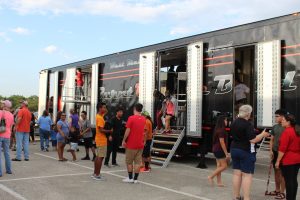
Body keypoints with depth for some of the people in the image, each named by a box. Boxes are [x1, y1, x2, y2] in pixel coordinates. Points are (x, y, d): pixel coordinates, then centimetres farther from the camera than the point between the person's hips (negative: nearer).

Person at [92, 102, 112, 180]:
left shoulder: (99, 116, 13)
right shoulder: (100, 118, -18)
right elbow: (101, 130, -23)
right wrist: (110, 131, -14)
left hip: (99, 139, 10)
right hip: (101, 140, -10)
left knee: (98, 156, 15)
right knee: (100, 157, -6)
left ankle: (95, 173, 22)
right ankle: (97, 175, -2)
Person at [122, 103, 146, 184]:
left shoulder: (131, 118, -12)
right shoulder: (144, 119, 4)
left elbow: (128, 131, -14)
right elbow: (144, 132, 10)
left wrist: (124, 140, -5)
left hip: (131, 144, -4)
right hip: (140, 144, 4)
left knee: (129, 161, 8)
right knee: (138, 162, 6)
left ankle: (130, 178, 12)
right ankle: (135, 179, 9)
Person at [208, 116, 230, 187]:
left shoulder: (218, 129, 11)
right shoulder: (221, 130, -18)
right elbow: (222, 142, -21)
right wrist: (226, 153, -17)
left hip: (216, 150, 10)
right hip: (219, 150, -10)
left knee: (219, 166, 12)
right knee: (224, 166, -3)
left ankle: (219, 182, 15)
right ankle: (211, 177, 0)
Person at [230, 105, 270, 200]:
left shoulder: (233, 123, 7)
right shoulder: (248, 124, -17)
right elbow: (253, 140, -20)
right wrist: (263, 134, -7)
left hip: (234, 149, 7)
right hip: (246, 151, -7)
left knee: (237, 173, 11)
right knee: (247, 175, -3)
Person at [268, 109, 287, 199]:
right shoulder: (274, 127, 7)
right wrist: (271, 150, 3)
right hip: (275, 152, 6)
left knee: (282, 172, 0)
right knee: (276, 171, 13)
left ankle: (282, 192, 9)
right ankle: (277, 190, 25)